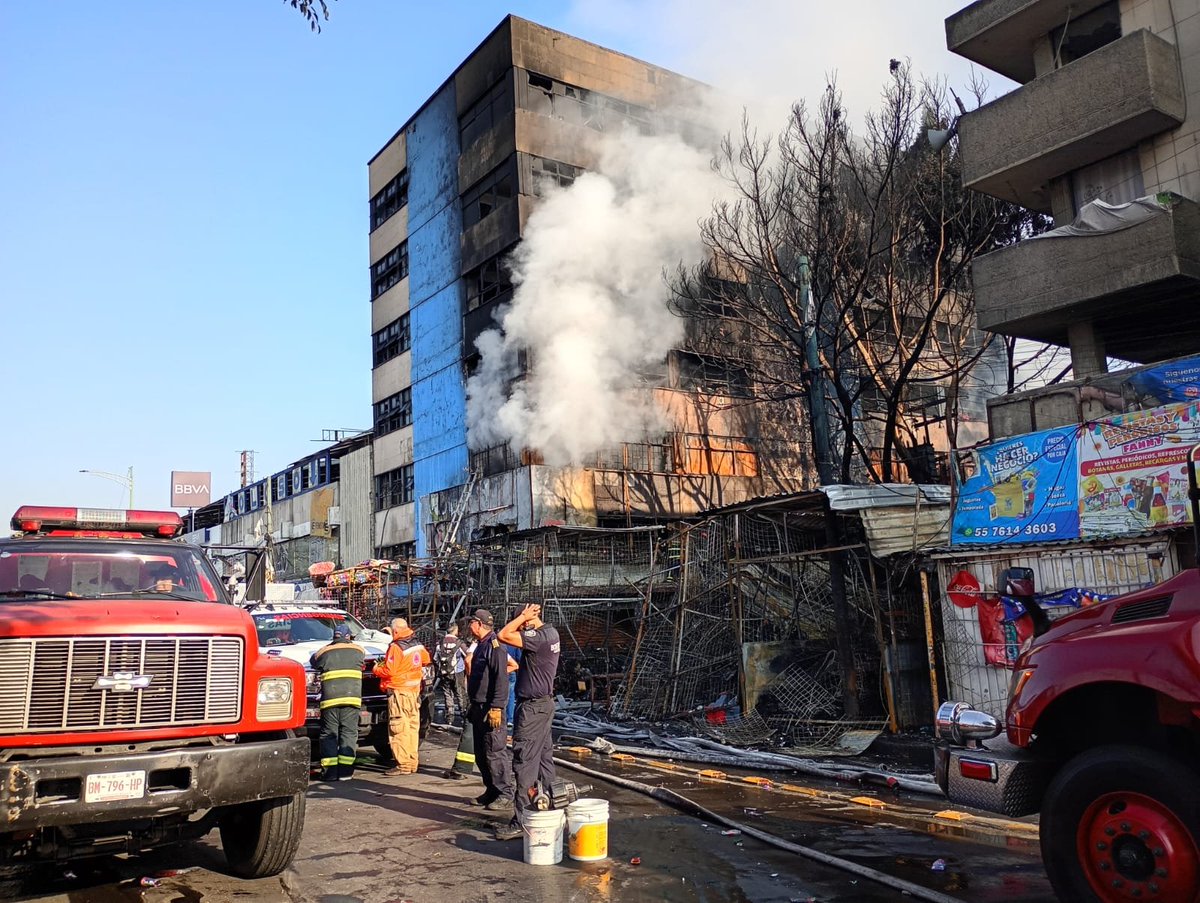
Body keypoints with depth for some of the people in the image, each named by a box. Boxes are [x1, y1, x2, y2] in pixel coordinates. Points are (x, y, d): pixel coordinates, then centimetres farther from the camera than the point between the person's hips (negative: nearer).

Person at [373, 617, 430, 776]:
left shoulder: (396, 647, -15)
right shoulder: (417, 645, 8)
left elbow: (388, 671, -18)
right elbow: (426, 659, 24)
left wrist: (376, 669, 0)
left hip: (399, 691, -8)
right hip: (415, 691, 8)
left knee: (398, 729, -5)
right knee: (412, 727, 12)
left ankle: (403, 764, -6)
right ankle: (412, 762, 18)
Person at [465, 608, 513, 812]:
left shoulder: (495, 646, -16)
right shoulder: (480, 646, 17)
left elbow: (501, 679, -23)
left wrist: (496, 707, -26)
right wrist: (473, 705, 24)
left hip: (491, 709, -11)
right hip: (478, 708, 11)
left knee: (495, 752, -8)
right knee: (481, 754, 15)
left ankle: (505, 794, -1)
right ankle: (491, 790, 24)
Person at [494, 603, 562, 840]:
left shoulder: (539, 637, -21)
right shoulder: (550, 633, 10)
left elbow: (504, 635, -25)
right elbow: (510, 632, 20)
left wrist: (524, 616, -17)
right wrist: (524, 619, 6)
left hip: (532, 706, -10)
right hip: (544, 703, 10)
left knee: (524, 762, -7)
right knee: (544, 758, 15)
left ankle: (521, 822, -4)